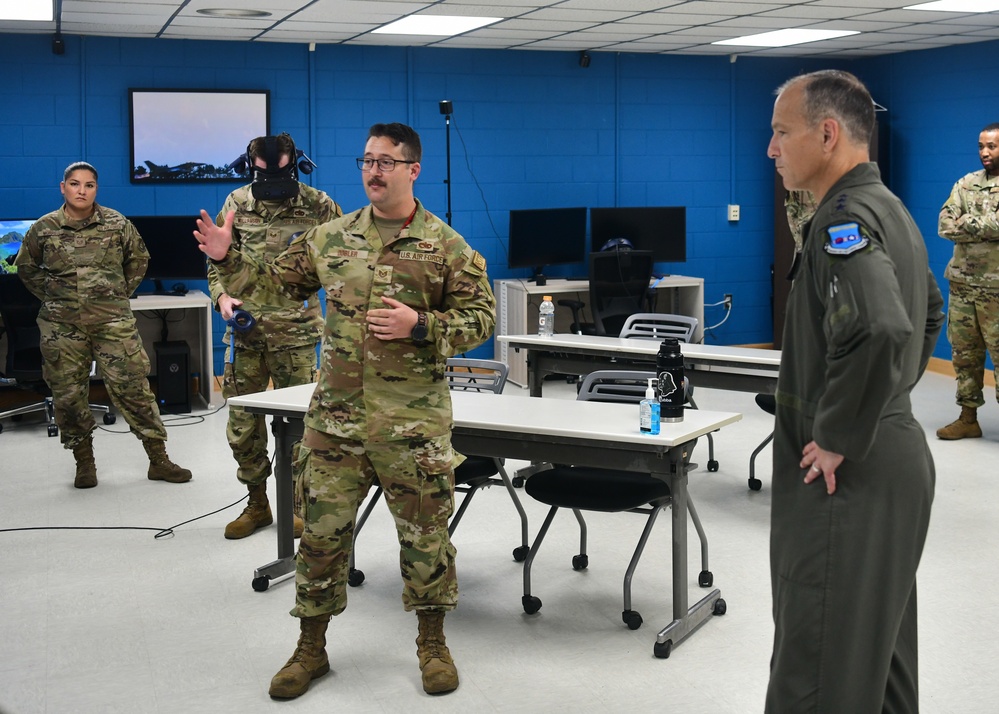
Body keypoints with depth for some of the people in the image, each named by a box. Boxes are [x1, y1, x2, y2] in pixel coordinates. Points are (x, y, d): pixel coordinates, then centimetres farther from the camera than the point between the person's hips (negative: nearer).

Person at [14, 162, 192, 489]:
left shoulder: (117, 224, 0)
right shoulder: (43, 229, 1)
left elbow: (138, 259, 14)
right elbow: (26, 267, 16)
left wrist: (121, 293, 8)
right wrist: (51, 296, 7)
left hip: (113, 322, -1)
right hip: (62, 326, 1)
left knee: (133, 388, -3)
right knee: (68, 394, 5)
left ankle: (158, 460, 3)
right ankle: (84, 462, 21)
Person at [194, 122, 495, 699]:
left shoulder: (446, 246, -2)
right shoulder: (330, 239, 9)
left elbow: (481, 318, -3)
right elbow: (274, 280, 17)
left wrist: (421, 326, -16)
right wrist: (228, 259, 2)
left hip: (413, 423, -3)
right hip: (335, 418, 3)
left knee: (424, 533, 8)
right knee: (322, 531, 8)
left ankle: (433, 644, 27)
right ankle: (311, 647, 25)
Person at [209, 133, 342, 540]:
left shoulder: (318, 205, -2)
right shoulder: (237, 204, 6)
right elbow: (218, 261, 13)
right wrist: (222, 296, -4)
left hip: (296, 332, -3)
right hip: (246, 331, 3)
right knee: (242, 423, 7)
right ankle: (257, 504, 23)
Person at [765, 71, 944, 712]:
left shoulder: (846, 218, -18)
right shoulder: (889, 208, 14)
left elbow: (880, 330, -34)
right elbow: (928, 311, 29)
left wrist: (839, 438, -23)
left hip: (851, 475, -10)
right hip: (895, 454, 10)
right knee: (880, 650, 21)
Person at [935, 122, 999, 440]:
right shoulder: (965, 183, 11)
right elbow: (945, 226, -2)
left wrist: (967, 222, -10)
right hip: (962, 283, 5)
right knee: (964, 353, 11)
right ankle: (968, 419, 21)